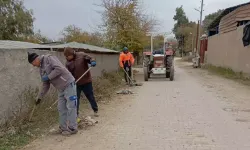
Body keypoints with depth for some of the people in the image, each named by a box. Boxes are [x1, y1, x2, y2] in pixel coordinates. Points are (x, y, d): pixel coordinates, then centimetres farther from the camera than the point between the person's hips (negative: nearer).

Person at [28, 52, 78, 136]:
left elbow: (59, 69, -22)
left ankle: (72, 128, 5)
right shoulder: (42, 69, 18)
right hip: (61, 89, 9)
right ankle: (63, 127, 22)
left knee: (70, 107, -3)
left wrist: (48, 77, -14)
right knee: (61, 108, 10)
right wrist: (40, 97, 19)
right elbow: (45, 85, 21)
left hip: (68, 85, -9)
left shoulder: (48, 58, -7)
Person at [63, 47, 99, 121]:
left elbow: (90, 58, -5)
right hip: (76, 83, 2)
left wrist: (93, 62, -29)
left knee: (91, 97, 12)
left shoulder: (82, 55, -9)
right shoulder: (68, 63, -1)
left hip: (86, 81, -2)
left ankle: (95, 110, 33)